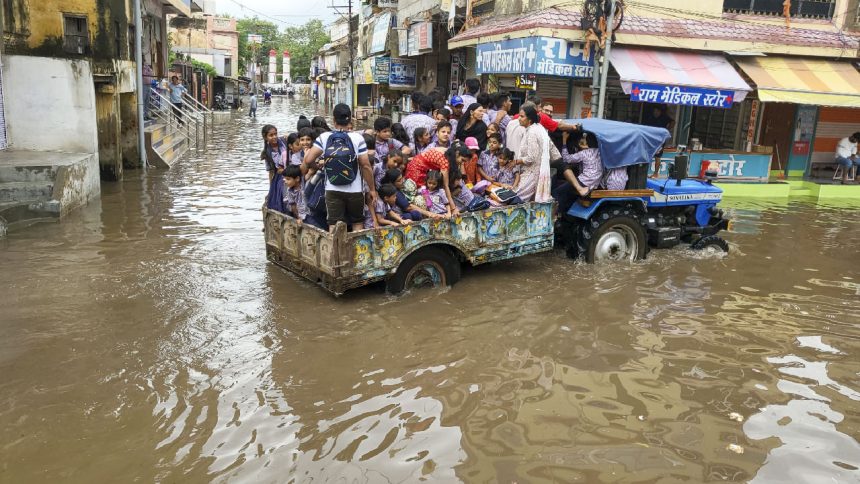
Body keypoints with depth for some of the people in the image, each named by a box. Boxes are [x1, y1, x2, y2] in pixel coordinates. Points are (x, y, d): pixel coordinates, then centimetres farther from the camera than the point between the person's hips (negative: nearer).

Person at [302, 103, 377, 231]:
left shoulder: (324, 137, -4)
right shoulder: (357, 138, -9)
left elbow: (308, 160, -8)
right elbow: (366, 166, -10)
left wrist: (304, 172, 14)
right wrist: (372, 189, -1)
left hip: (333, 190, 1)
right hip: (354, 190, -1)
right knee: (357, 223, 17)